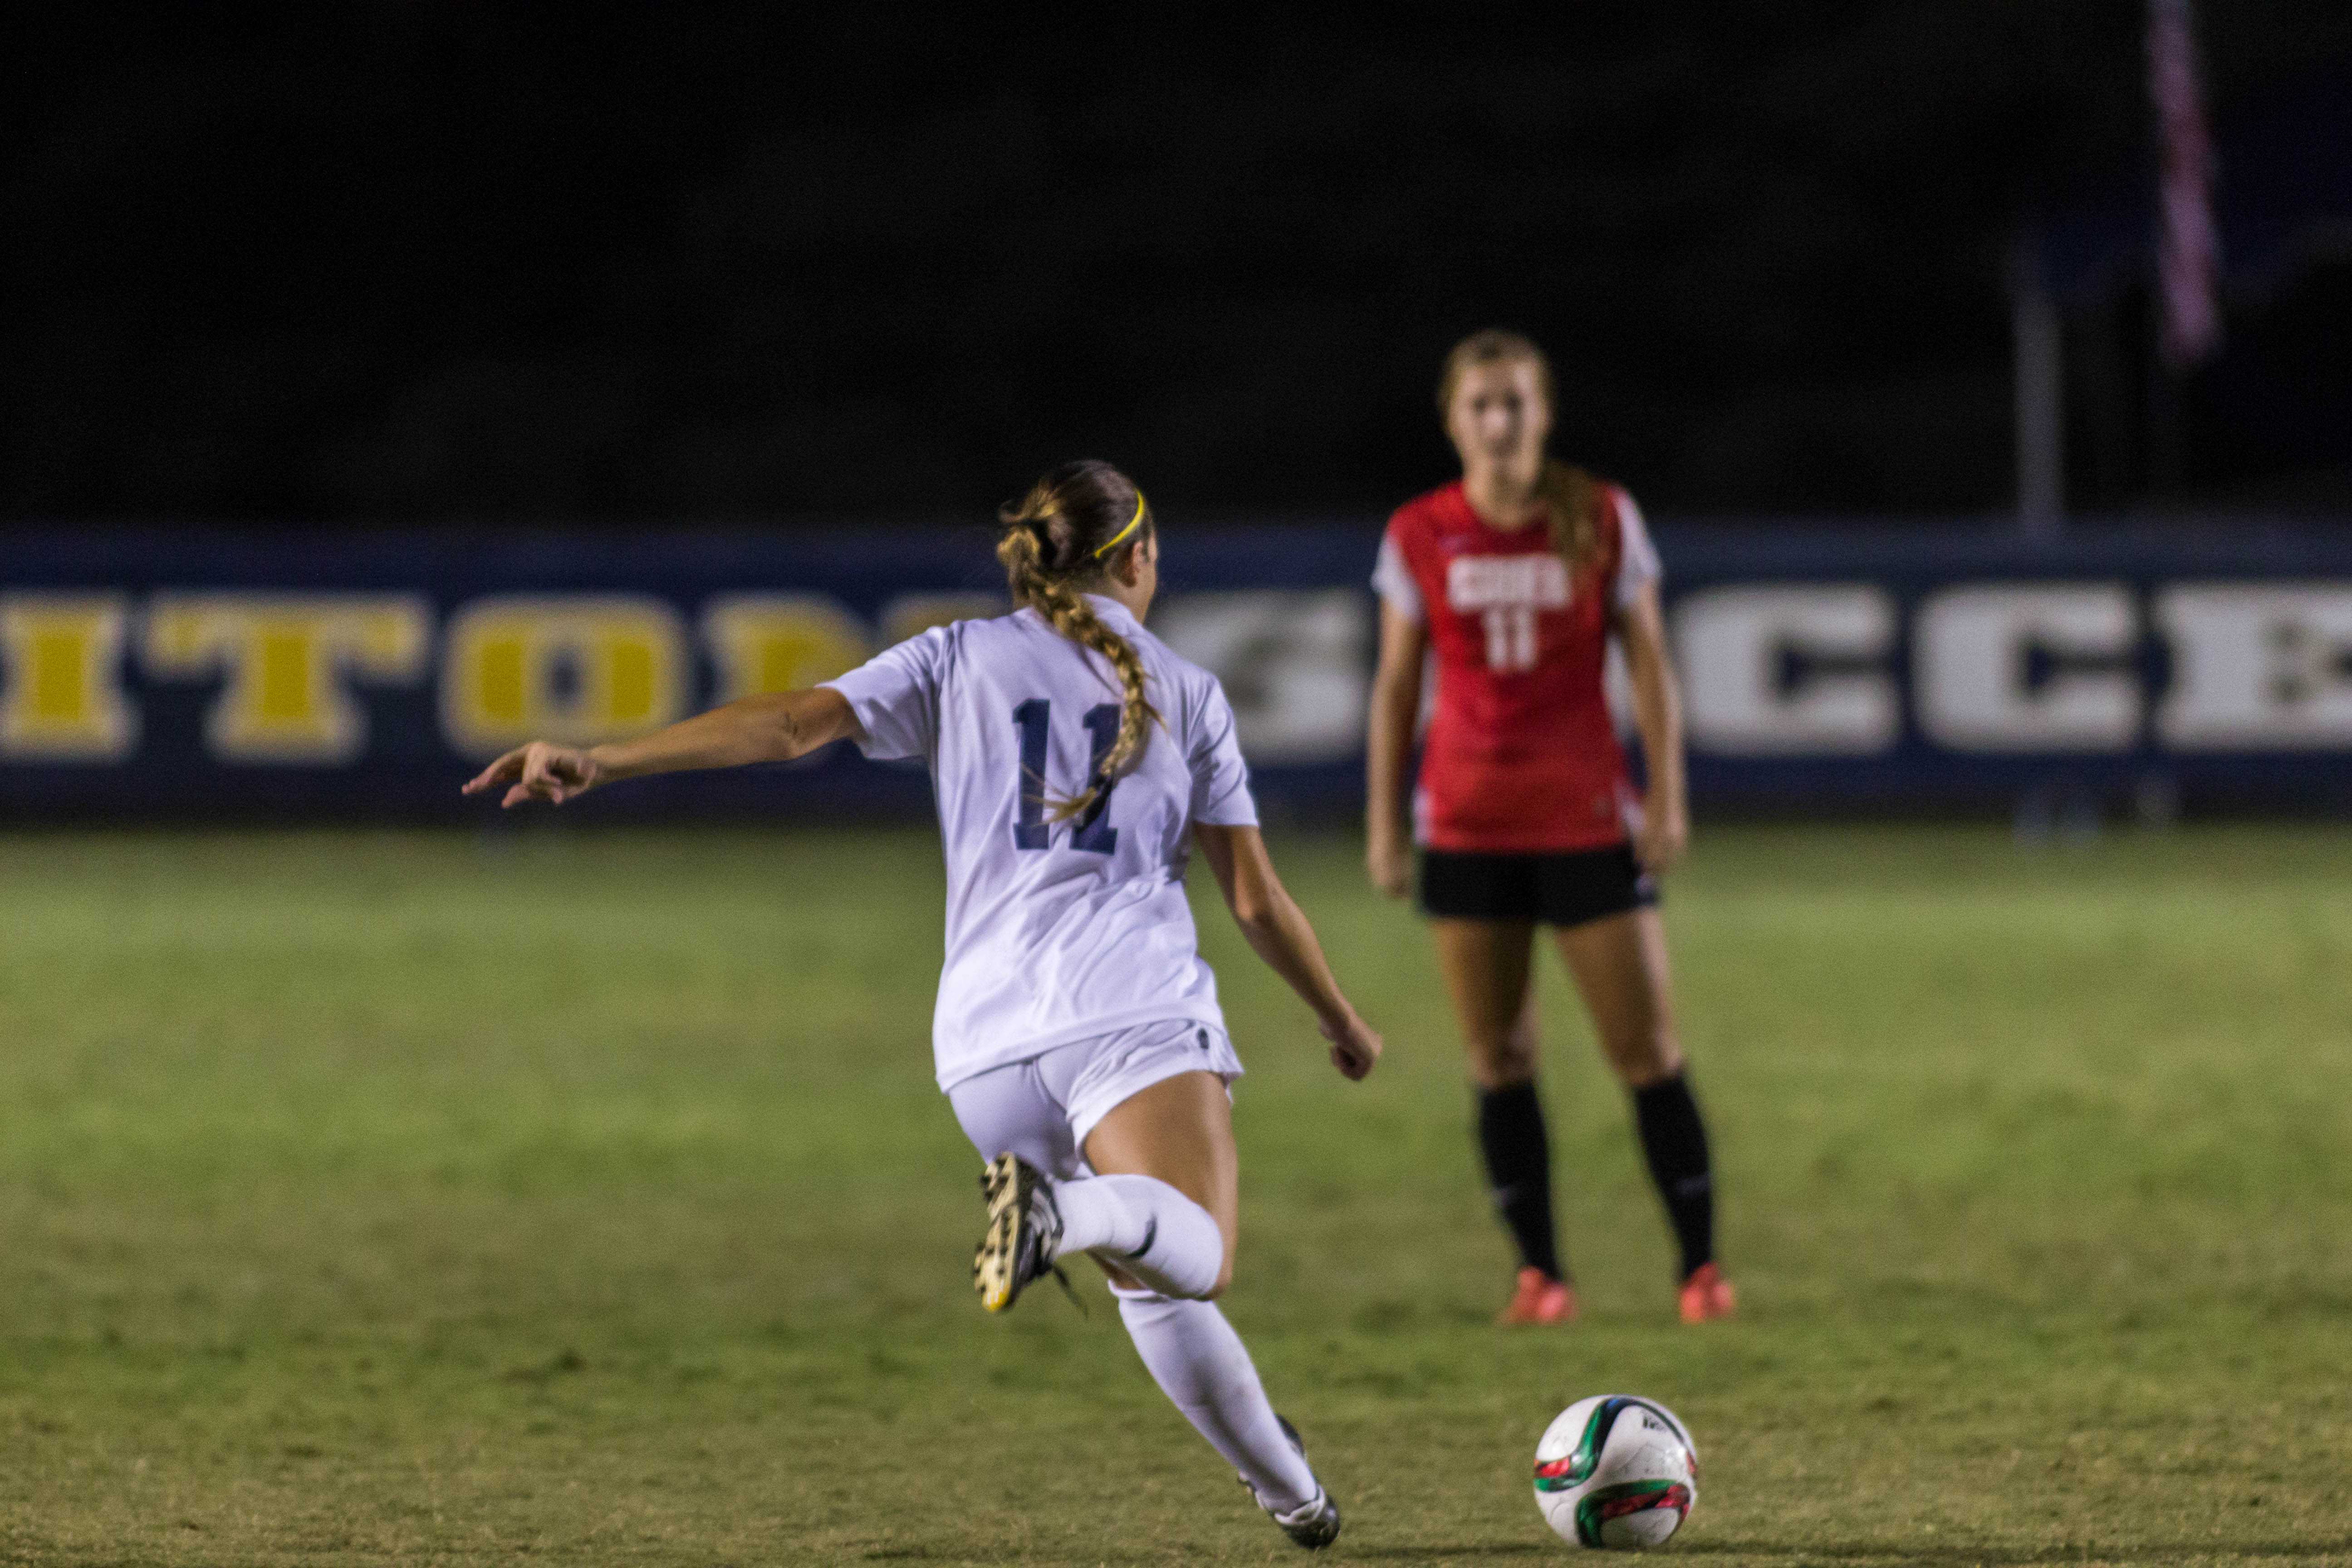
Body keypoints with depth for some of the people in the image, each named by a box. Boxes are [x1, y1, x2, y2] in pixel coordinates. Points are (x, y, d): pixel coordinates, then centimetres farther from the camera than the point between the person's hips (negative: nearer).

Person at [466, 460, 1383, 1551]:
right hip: (1133, 1011, -3)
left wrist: (601, 762, -4)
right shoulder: (1185, 692, 15)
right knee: (1196, 1258, -24)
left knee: (1150, 1283, 20)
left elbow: (792, 723, 0)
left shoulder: (962, 660, 15)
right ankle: (1070, 1210, -54)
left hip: (989, 1042, 3)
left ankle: (1289, 1491, 19)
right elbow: (1256, 899, 17)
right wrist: (1340, 1019, 32)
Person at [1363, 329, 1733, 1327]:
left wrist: (1666, 800, -4)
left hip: (1588, 821, -1)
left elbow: (1648, 665, 3)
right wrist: (1383, 821, 6)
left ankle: (1701, 1265, 4)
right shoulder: (1417, 536, 2)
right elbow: (1396, 684, 9)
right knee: (1496, 1059, 3)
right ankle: (1538, 1273, 10)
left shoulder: (1603, 521, -1)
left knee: (1646, 1049, -3)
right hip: (1465, 825, 1)